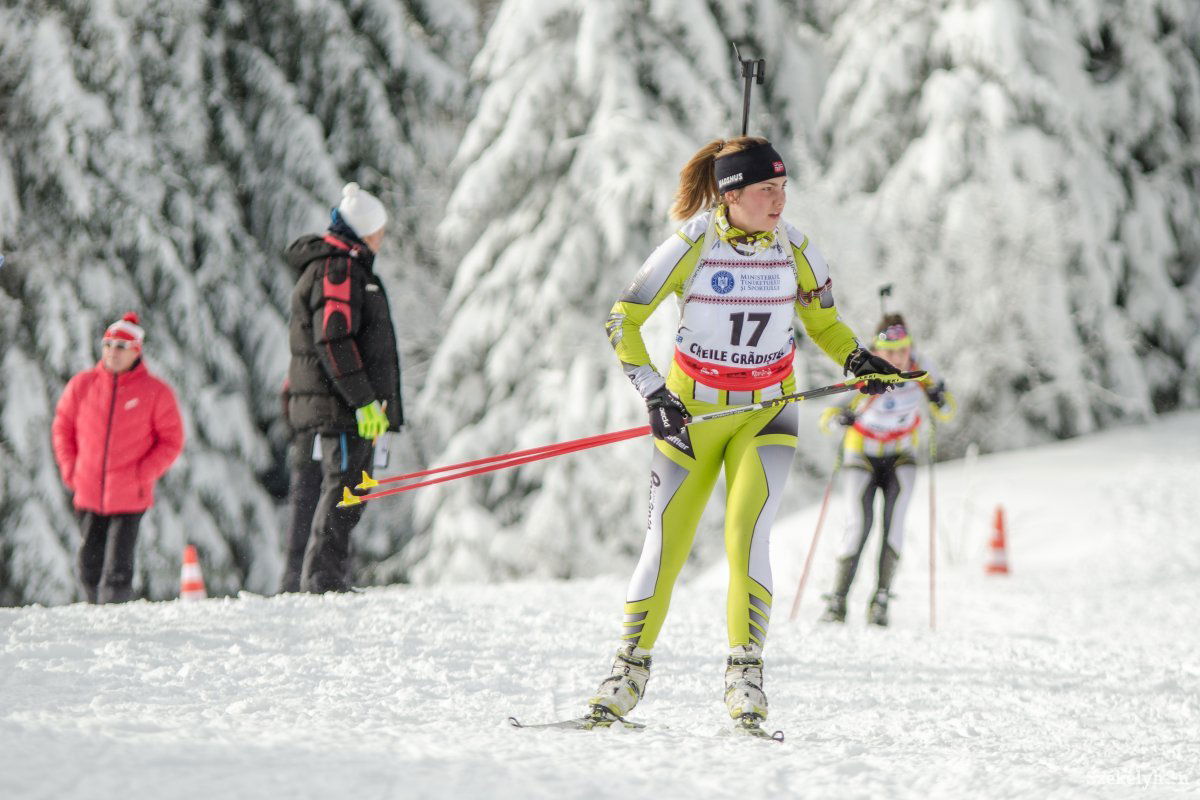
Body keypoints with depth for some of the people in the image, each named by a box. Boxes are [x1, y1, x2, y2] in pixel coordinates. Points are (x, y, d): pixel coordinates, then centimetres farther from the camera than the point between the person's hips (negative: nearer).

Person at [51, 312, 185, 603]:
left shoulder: (156, 392, -3)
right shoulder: (82, 385, 3)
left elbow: (171, 441, 0)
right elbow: (62, 427, 13)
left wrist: (141, 475, -9)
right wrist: (70, 469, 3)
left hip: (130, 498, -3)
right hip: (88, 495, 3)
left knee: (117, 569, -7)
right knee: (89, 567, 8)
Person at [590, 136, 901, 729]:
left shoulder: (796, 250, -4)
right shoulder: (691, 247, -12)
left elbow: (824, 324, 11)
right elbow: (624, 322, -7)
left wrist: (855, 359, -9)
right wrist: (654, 394, -17)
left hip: (766, 415, 1)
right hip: (691, 411, -1)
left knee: (747, 535, -18)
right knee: (664, 546, -1)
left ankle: (745, 674, -11)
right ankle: (630, 669, 15)